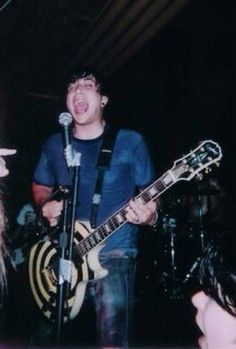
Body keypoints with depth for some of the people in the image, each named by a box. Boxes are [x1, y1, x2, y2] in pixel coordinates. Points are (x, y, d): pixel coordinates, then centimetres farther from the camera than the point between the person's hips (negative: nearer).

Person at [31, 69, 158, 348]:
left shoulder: (130, 142, -4)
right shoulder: (54, 145, 7)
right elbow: (40, 187, 21)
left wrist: (148, 216, -21)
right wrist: (46, 206, -1)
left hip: (114, 254, -3)